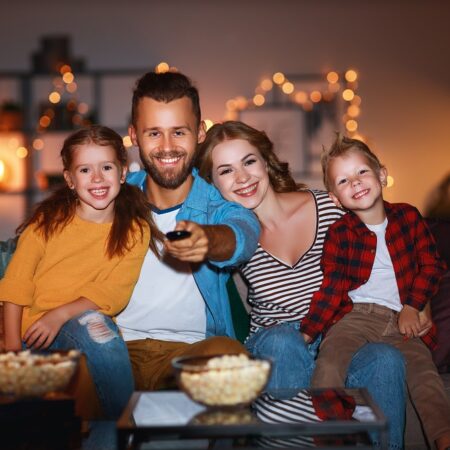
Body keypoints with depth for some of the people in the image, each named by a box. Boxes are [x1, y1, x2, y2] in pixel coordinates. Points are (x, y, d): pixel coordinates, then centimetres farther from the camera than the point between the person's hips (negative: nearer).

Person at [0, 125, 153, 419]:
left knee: (94, 324, -34)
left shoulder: (135, 231, 5)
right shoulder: (48, 220, 5)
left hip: (87, 327, 0)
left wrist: (61, 315, -18)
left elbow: (114, 294, -5)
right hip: (32, 333, 1)